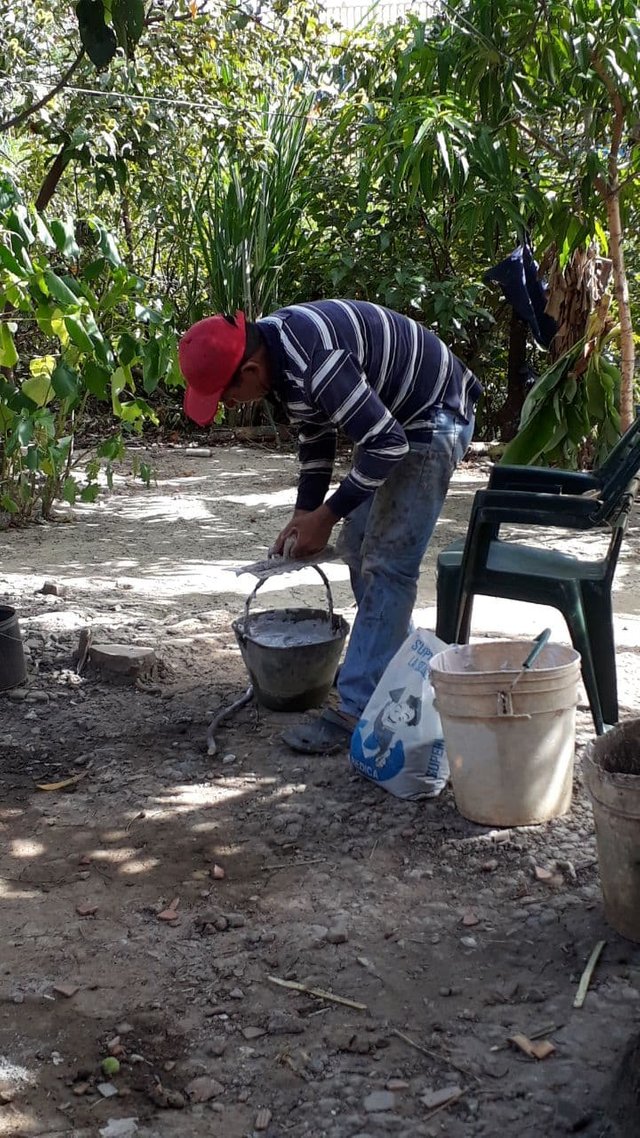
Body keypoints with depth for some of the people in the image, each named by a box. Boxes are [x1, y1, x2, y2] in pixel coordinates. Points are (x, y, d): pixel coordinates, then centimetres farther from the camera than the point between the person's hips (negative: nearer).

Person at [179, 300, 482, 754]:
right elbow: (316, 433, 12)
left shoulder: (313, 361, -33)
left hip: (434, 417, -10)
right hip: (390, 415, 10)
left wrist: (326, 515, -20)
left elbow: (387, 444, -30)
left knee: (388, 562, -13)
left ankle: (356, 711, -12)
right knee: (359, 545, 15)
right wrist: (304, 514, 6)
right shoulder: (273, 350, -3)